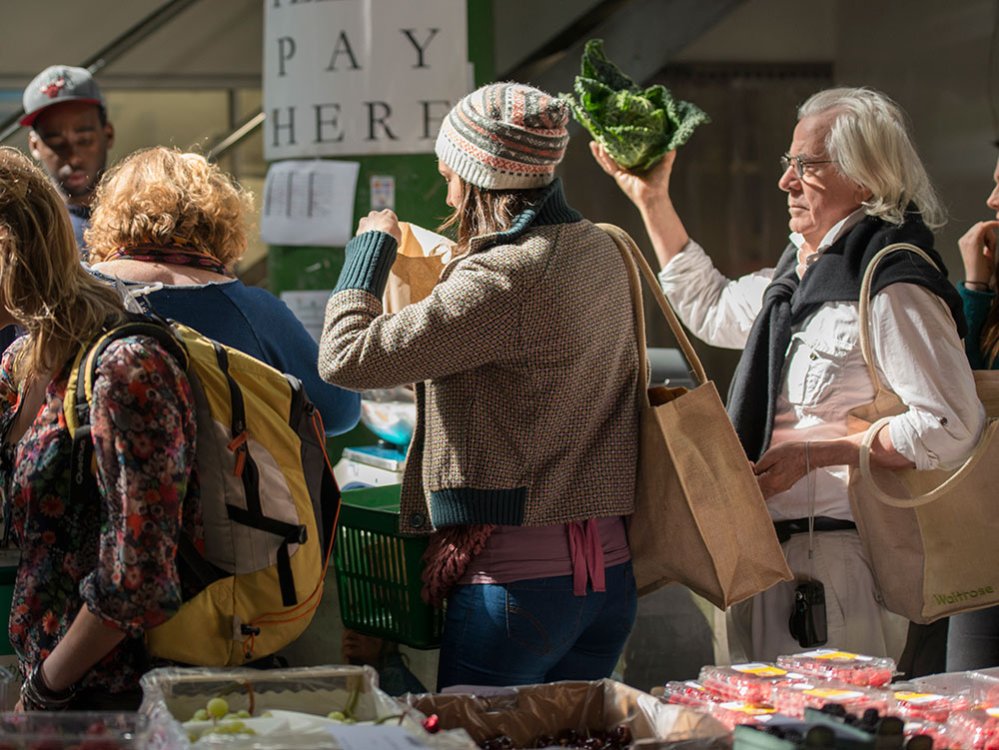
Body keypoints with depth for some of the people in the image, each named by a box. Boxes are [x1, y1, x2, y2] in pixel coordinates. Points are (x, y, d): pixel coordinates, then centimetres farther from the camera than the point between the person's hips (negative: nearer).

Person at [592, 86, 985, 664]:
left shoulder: (893, 288, -15)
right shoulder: (802, 274, 15)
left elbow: (952, 427, -22)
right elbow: (709, 306, 33)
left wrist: (814, 451, -20)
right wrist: (653, 201, 28)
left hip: (845, 555, -10)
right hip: (771, 548, 10)